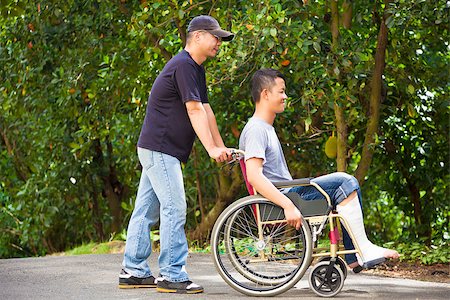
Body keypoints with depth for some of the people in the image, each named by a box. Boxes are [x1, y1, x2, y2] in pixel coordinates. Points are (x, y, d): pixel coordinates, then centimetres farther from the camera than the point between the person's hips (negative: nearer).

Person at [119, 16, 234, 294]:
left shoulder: (196, 68, 17)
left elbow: (206, 110, 16)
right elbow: (194, 110, -22)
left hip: (158, 150, 10)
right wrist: (212, 149, -27)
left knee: (147, 209, 12)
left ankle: (133, 271, 17)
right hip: (159, 148, -10)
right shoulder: (183, 65, -15)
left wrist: (222, 147, 12)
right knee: (174, 208, -10)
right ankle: (172, 276, -7)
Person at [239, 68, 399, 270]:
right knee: (344, 182, -17)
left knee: (349, 184, 9)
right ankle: (364, 250, -15)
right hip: (277, 203, -11)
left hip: (285, 196, 11)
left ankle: (354, 257, 3)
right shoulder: (256, 130, -12)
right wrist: (288, 206, -31)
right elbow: (254, 176, -26)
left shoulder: (266, 128, 22)